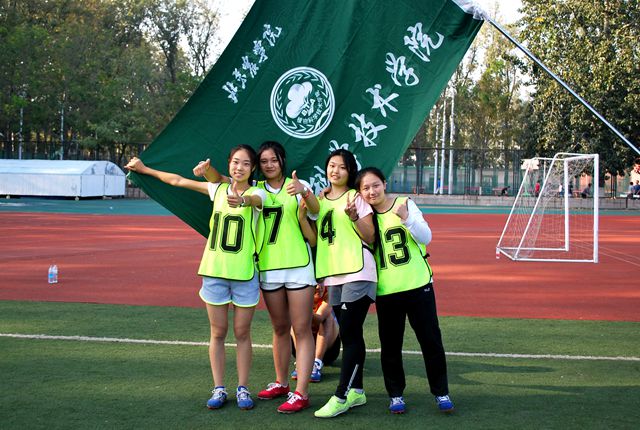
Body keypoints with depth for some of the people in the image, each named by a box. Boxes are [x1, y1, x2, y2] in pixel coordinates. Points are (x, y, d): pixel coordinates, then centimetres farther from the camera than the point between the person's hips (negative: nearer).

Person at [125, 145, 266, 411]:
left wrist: (240, 200, -54)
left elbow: (252, 199, -31)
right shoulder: (218, 189, 6)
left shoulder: (257, 194, -5)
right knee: (218, 333, 7)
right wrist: (144, 169, 19)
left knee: (242, 333, 5)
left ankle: (243, 389, 15)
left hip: (244, 273, -3)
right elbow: (178, 181, 14)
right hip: (214, 270, 3)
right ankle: (219, 389, 14)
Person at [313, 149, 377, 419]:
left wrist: (353, 215, -20)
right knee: (350, 334, 11)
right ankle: (356, 391, 18)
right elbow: (314, 238, 19)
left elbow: (370, 238, -8)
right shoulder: (320, 200, 14)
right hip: (333, 275, 6)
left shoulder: (357, 197, -2)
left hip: (357, 273, -6)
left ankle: (340, 397, -8)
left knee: (349, 334, -9)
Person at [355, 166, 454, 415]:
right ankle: (395, 394, 20)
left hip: (418, 285, -1)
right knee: (390, 345, 6)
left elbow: (426, 238, -7)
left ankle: (441, 392, 13)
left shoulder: (405, 204, -2)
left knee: (431, 339, 2)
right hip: (386, 291, 2)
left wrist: (406, 217, -23)